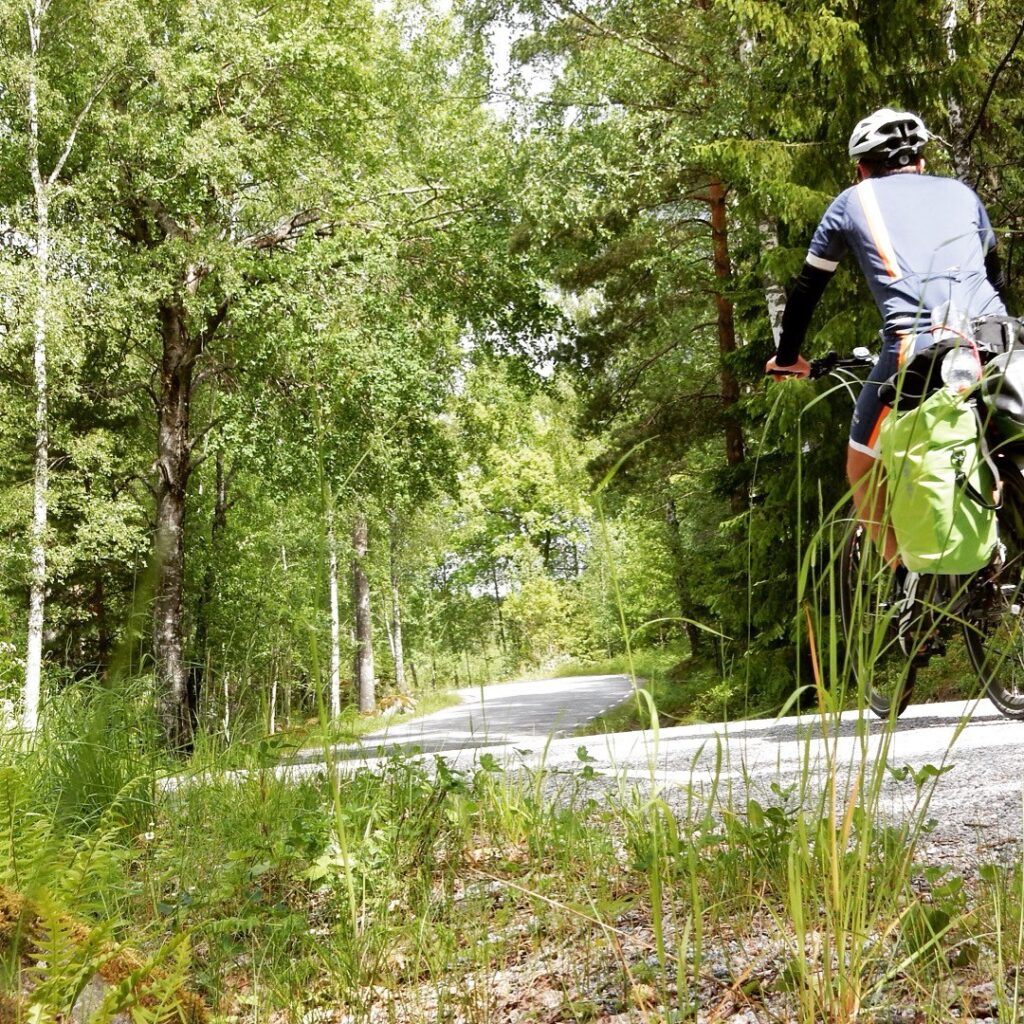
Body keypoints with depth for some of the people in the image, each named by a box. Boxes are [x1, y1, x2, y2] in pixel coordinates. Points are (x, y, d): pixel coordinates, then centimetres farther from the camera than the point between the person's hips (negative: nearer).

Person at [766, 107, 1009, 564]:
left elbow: (807, 287, 26)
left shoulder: (853, 200, 20)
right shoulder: (960, 191, 27)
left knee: (864, 472, 15)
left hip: (917, 349, -3)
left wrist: (786, 359, 40)